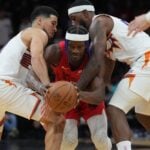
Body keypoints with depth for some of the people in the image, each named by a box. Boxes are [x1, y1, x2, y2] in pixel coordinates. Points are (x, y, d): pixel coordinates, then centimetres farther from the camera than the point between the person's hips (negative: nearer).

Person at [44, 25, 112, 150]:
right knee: (69, 140, -17)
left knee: (100, 139, -15)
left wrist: (79, 94, -65)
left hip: (90, 98, 0)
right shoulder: (55, 52, -33)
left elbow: (99, 95, -43)